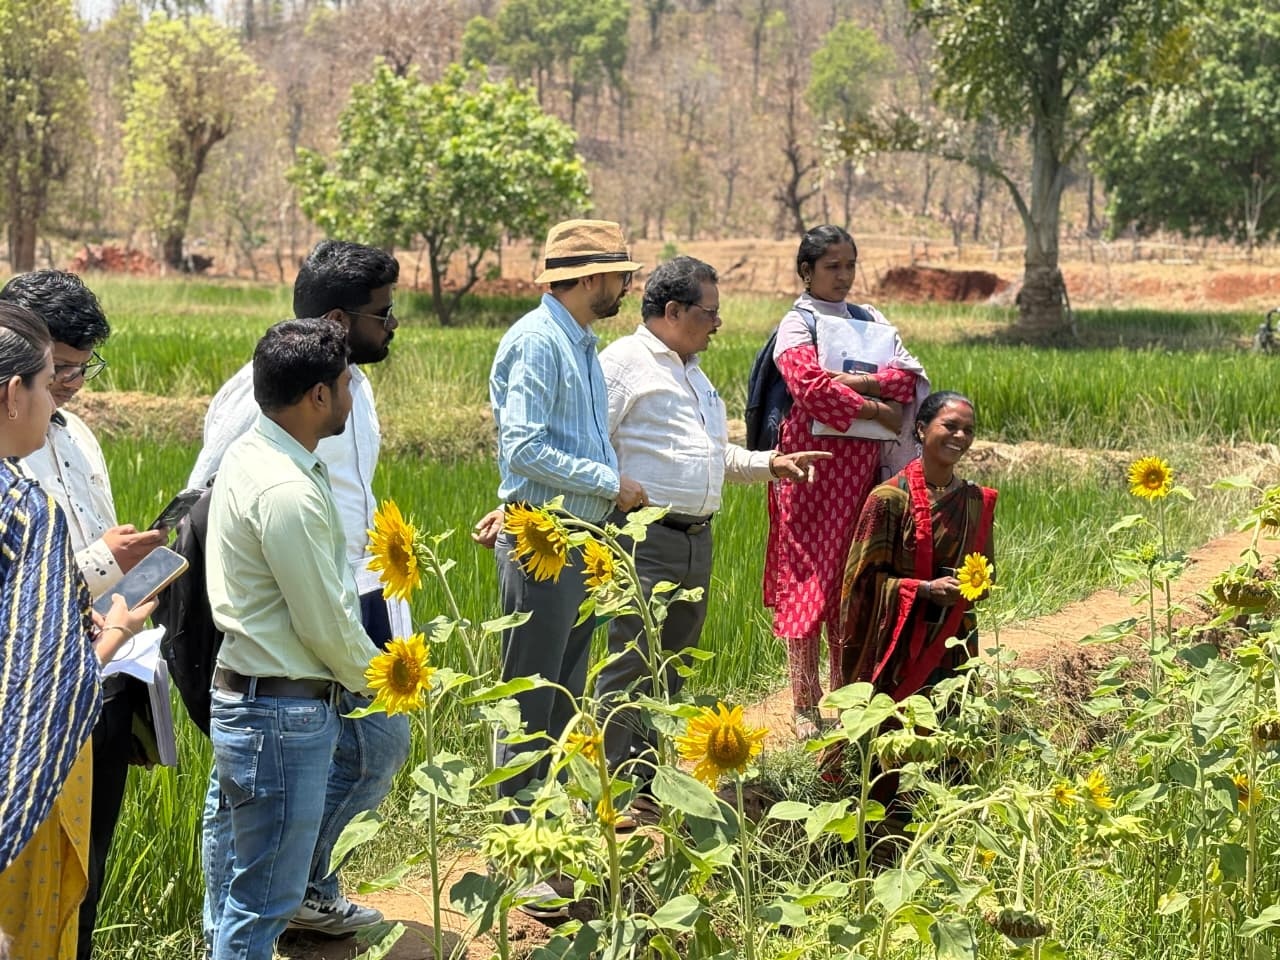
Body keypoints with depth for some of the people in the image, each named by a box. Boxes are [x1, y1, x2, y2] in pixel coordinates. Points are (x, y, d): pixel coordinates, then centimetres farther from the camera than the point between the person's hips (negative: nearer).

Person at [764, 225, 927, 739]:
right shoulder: (797, 324, -1)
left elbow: (911, 375, 1)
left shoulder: (868, 320, 15)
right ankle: (804, 707, 3)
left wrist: (859, 381, -14)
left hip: (860, 464, 5)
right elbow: (810, 386, -19)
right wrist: (876, 409, -14)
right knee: (806, 580, -3)